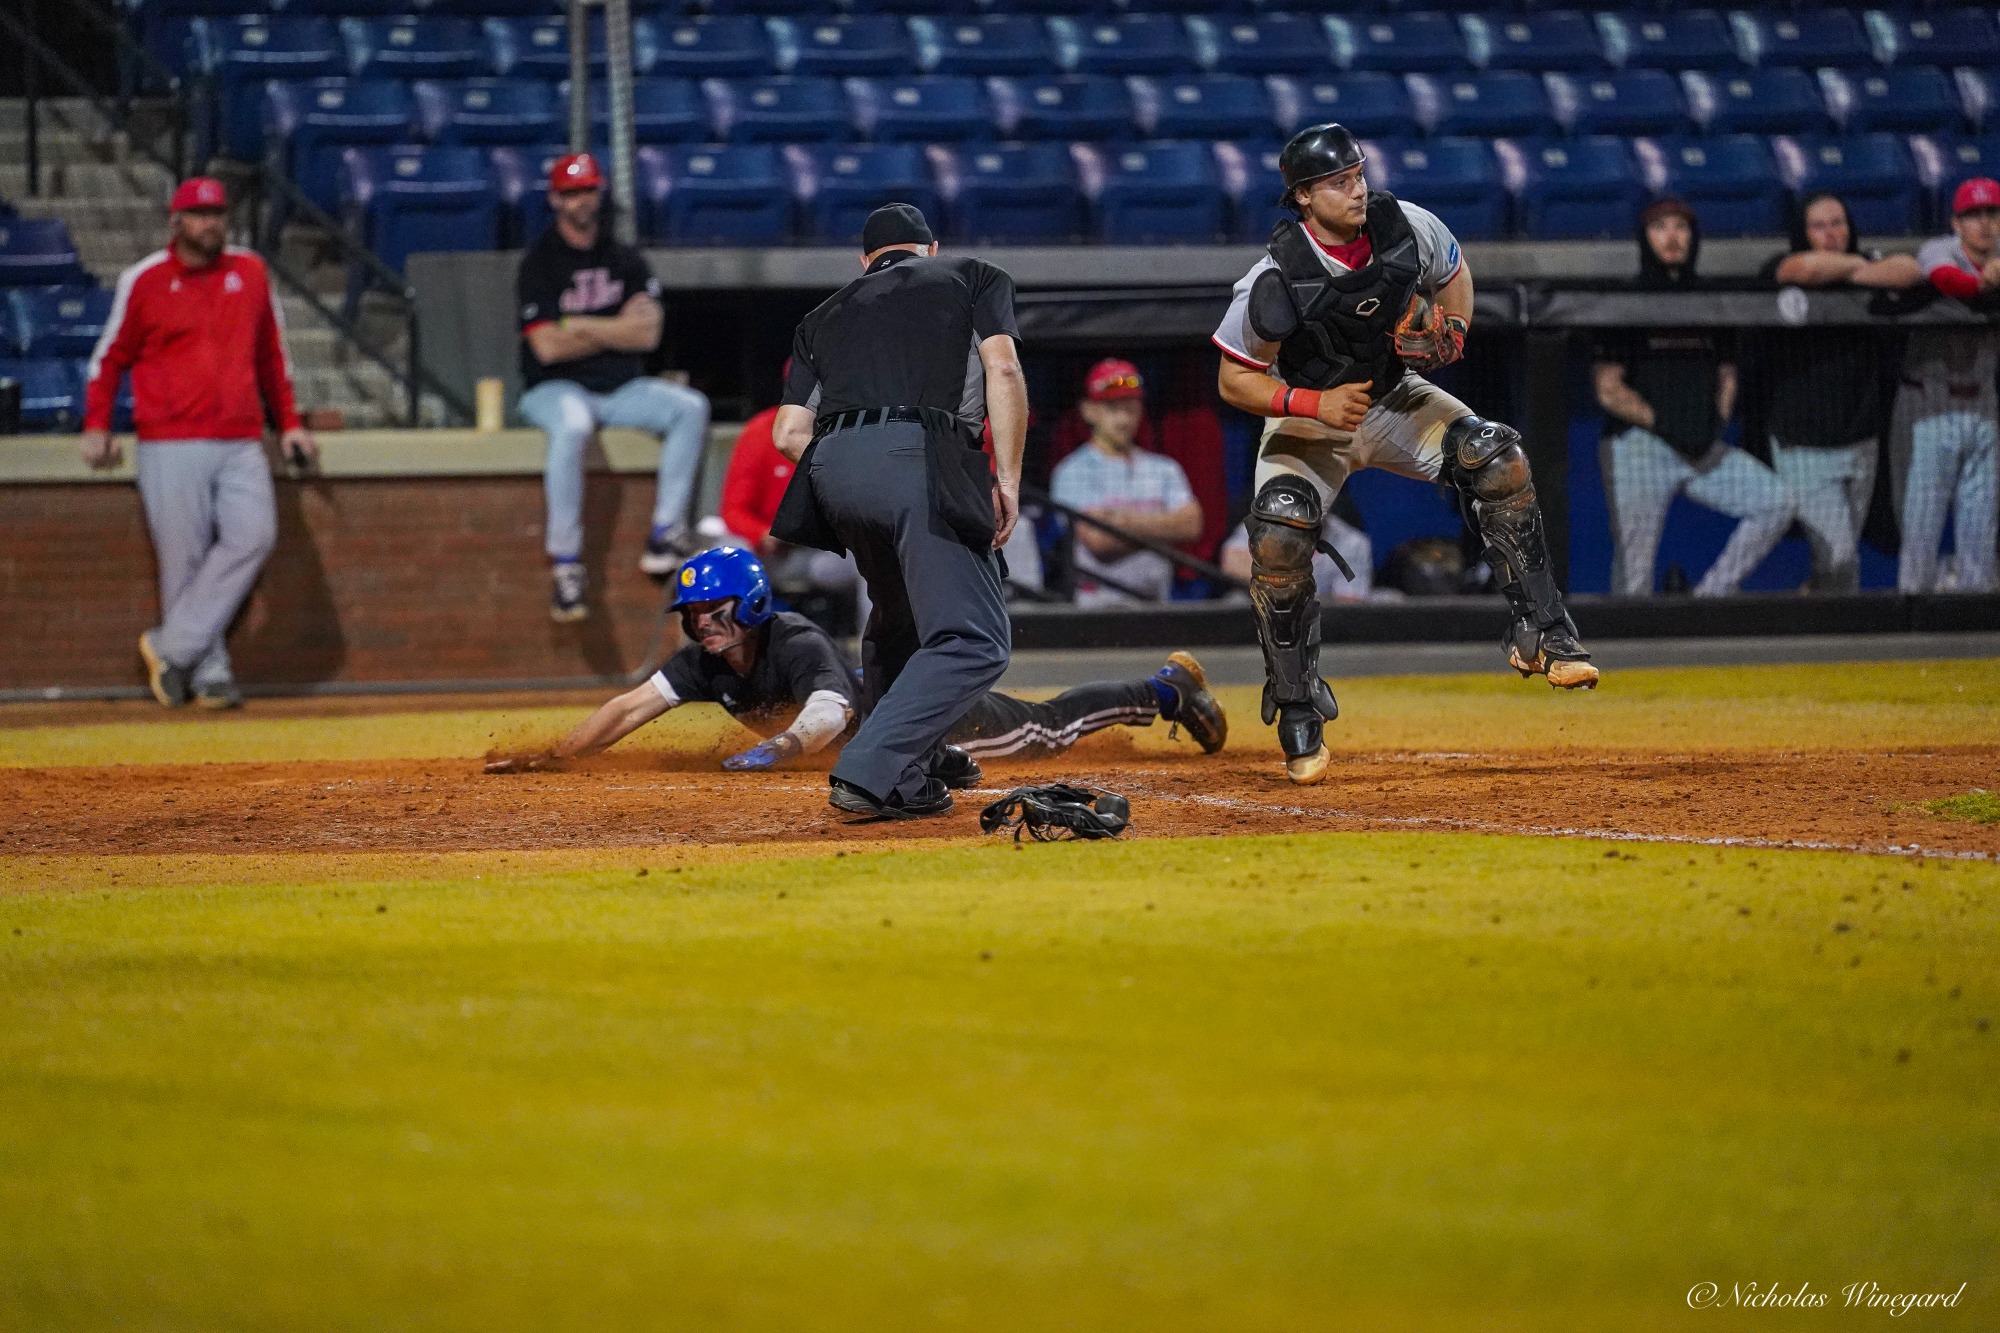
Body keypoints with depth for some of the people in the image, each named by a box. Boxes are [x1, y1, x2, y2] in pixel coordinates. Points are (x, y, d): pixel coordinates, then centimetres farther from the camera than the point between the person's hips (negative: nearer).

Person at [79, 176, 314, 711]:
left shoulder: (250, 273, 13)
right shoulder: (144, 280, 2)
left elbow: (272, 353, 22)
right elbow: (110, 357, 9)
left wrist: (288, 423, 18)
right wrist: (97, 426, 0)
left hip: (241, 445, 3)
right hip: (170, 446, -3)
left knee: (254, 535, -16)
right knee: (185, 559, -5)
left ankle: (172, 646, -10)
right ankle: (208, 673, 3)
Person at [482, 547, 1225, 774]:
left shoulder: (801, 649, -38)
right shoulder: (704, 664, -20)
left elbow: (828, 718, -55)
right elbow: (630, 709, -27)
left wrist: (775, 751, -74)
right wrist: (550, 758, -39)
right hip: (887, 725, 4)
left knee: (1045, 730, 14)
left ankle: (1168, 688, 32)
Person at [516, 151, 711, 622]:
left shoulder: (626, 261, 12)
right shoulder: (539, 265, -2)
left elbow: (648, 335, -1)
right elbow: (548, 348, -12)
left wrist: (581, 327, -7)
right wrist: (616, 327, -2)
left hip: (623, 389, 5)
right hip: (555, 390, -5)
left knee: (691, 406, -20)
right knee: (572, 425, -39)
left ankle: (666, 532, -22)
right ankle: (565, 562, -36)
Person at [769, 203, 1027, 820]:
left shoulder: (825, 314, 30)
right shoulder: (973, 277, 23)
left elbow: (791, 432, 19)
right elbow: (1002, 369, 4)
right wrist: (1007, 480, 1)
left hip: (830, 469, 5)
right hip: (919, 458, -5)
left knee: (899, 622, 26)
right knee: (972, 642, -7)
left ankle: (904, 781, 22)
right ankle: (867, 772, -22)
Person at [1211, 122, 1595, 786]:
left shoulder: (1409, 228, -16)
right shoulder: (1275, 283, -27)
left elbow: (1451, 274, 8)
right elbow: (1235, 381, -16)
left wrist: (1453, 329, -12)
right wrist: (1316, 403, -30)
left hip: (1395, 398, 3)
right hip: (1306, 416, -3)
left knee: (1494, 454, -21)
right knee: (1277, 540, -24)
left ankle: (1540, 633, -15)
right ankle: (1298, 718, -7)